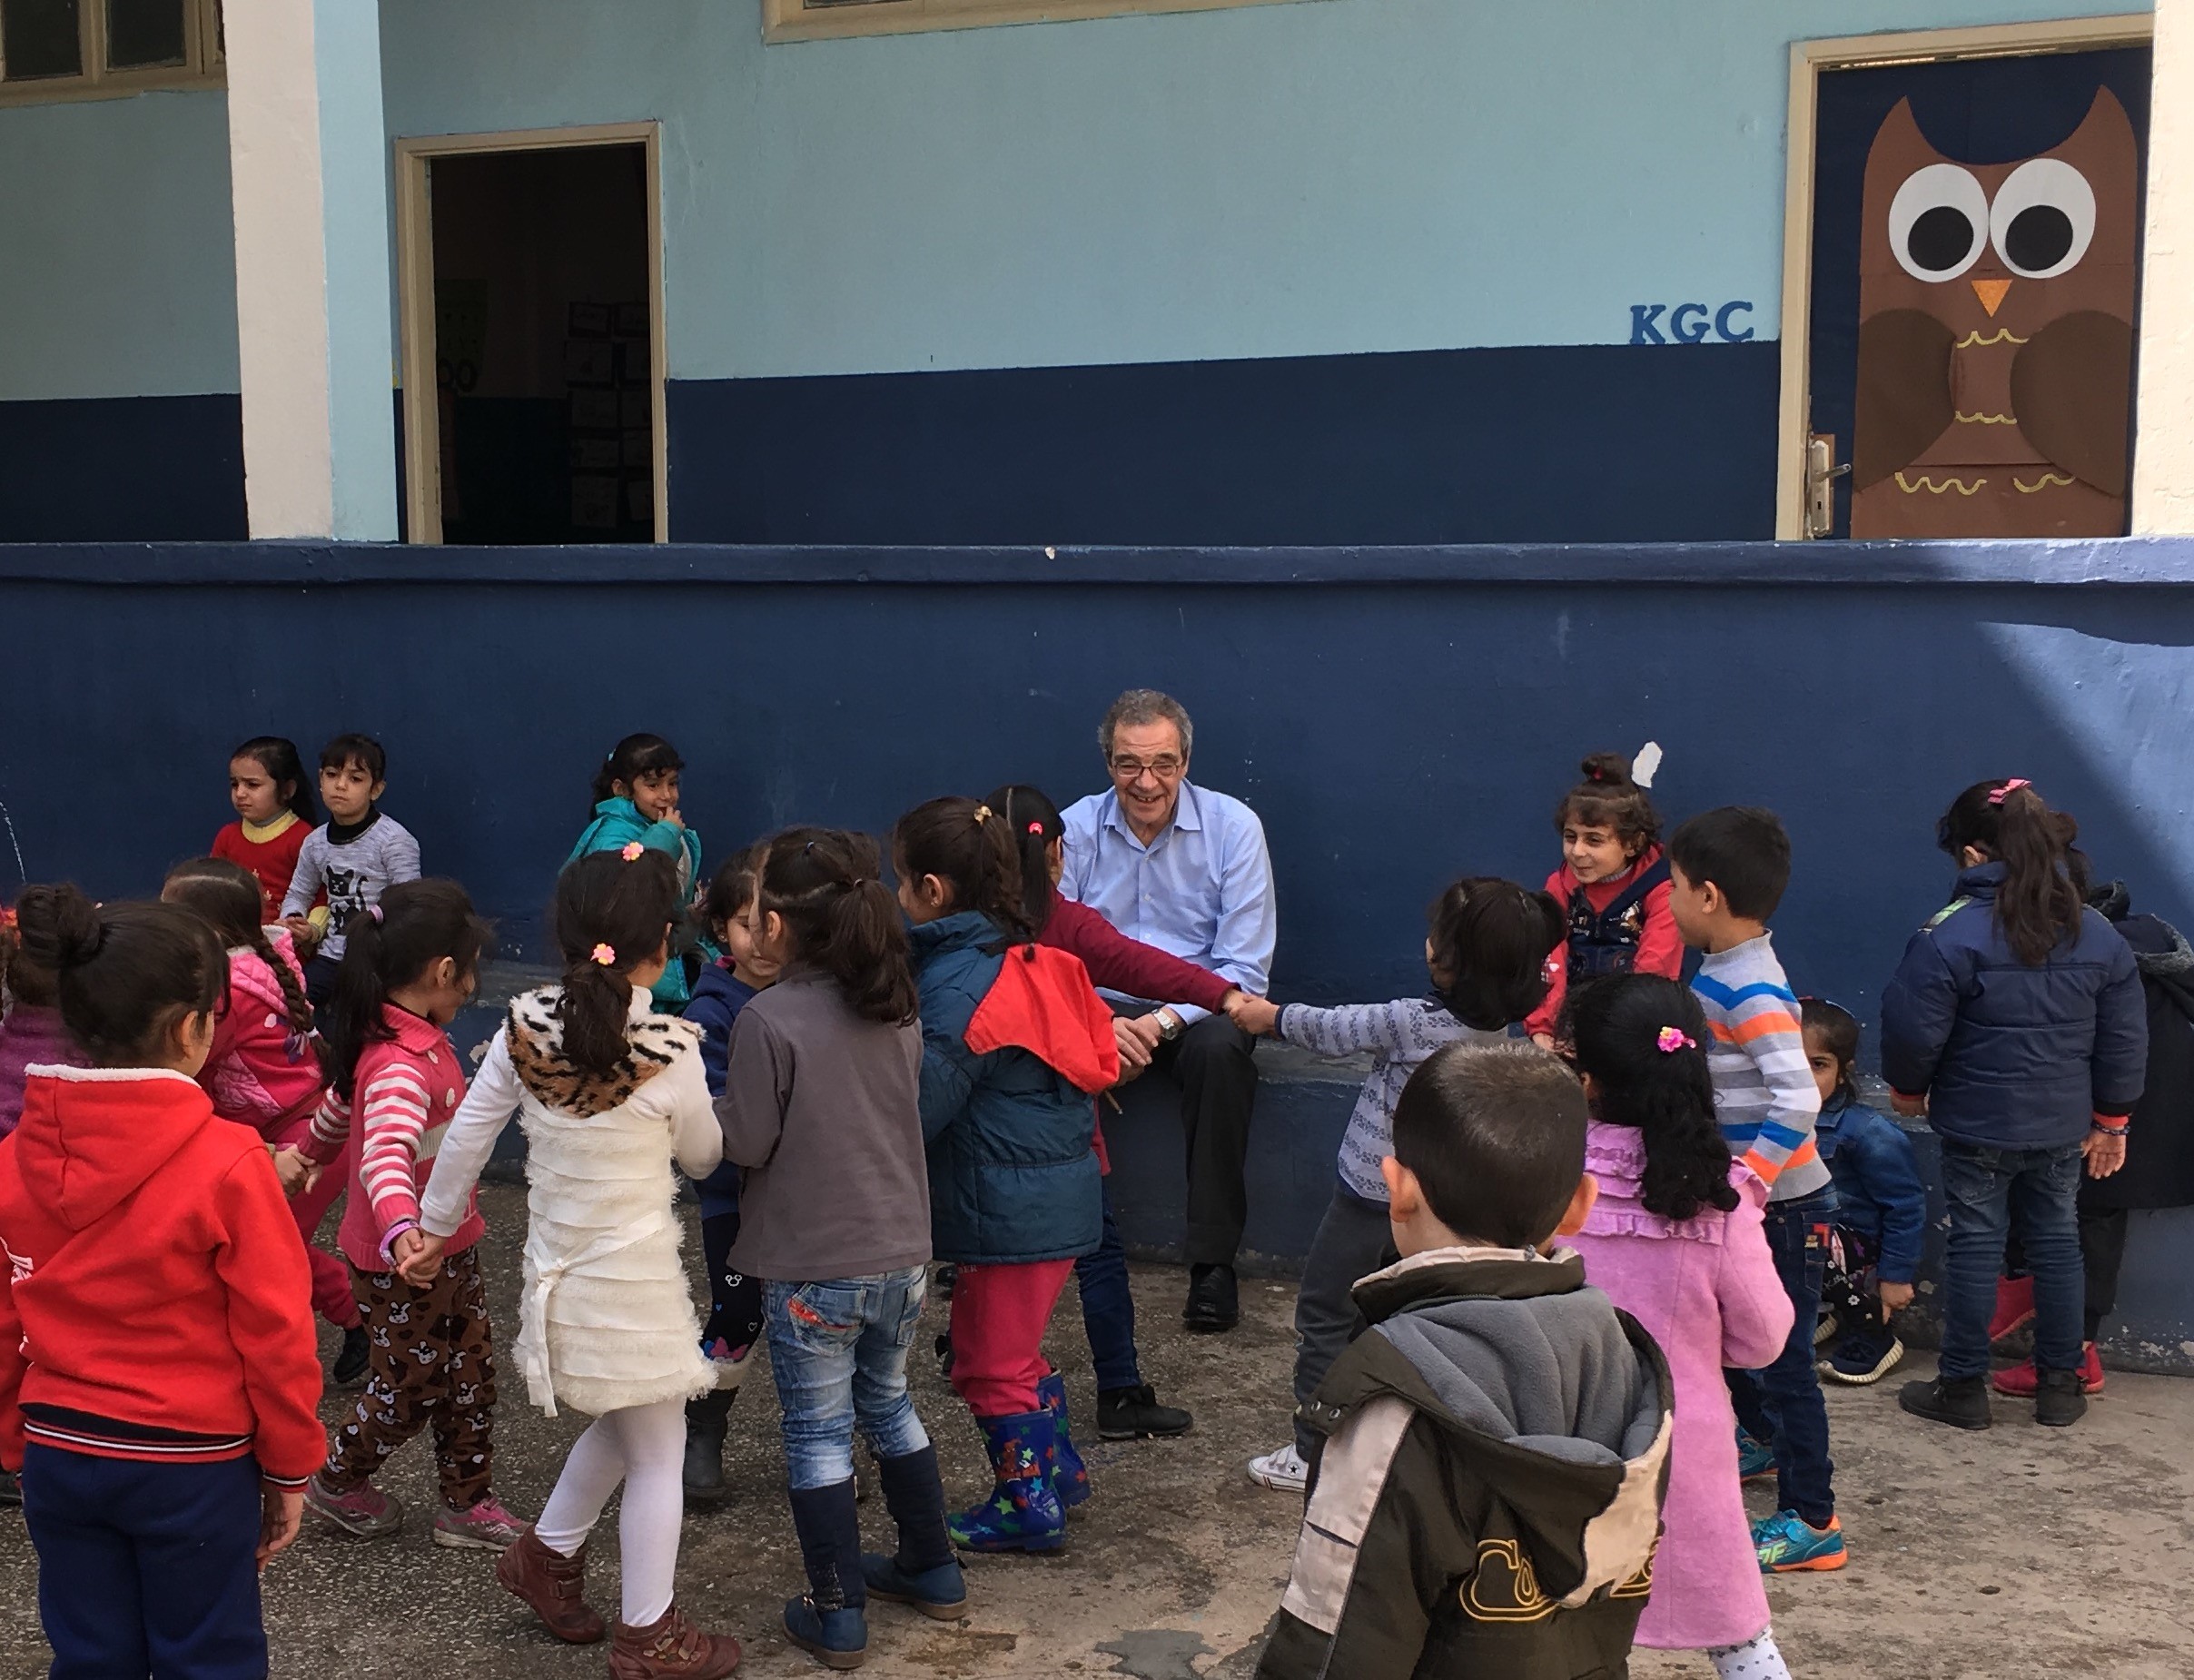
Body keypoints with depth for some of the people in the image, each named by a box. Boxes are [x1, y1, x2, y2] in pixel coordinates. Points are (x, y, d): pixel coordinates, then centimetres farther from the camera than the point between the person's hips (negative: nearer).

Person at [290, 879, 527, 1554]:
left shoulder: (417, 1040, 2)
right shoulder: (400, 1063, -29)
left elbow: (346, 1099, 21)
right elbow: (385, 1153, -47)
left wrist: (309, 1150, 39)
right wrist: (402, 1232, -64)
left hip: (449, 1246, 9)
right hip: (401, 1263, -9)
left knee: (470, 1375, 14)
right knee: (411, 1386, 8)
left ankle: (466, 1504, 26)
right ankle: (337, 1484, 32)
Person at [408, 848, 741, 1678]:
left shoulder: (525, 1027, -7)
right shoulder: (671, 1049, -18)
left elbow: (466, 1136, 2)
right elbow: (702, 1157, -2)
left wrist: (435, 1227, 16)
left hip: (557, 1269, 6)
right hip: (635, 1278, -5)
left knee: (620, 1426, 28)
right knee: (657, 1453, 10)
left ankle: (547, 1554, 38)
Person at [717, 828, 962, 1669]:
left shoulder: (768, 1020, -19)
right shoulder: (897, 1007, 1)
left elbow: (745, 1142, -12)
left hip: (812, 1267, -6)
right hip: (901, 1252, 6)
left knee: (818, 1433, 7)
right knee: (888, 1405, 23)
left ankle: (838, 1614, 16)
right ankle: (933, 1570, 34)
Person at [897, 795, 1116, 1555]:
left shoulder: (956, 986, -22)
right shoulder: (1035, 958, 6)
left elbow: (919, 1108, -24)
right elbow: (1099, 1058, 12)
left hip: (1009, 1207, -9)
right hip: (1065, 1187, 9)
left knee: (990, 1359, 8)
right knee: (1016, 1346, 25)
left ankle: (1030, 1506, 20)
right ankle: (1060, 1467, 37)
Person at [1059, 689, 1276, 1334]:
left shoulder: (1232, 827, -6)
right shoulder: (1076, 829, -1)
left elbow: (1245, 966, -8)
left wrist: (1164, 1021, -23)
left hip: (1196, 1007, -1)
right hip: (1101, 1005, 2)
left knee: (1221, 1047, -35)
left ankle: (1213, 1262, -26)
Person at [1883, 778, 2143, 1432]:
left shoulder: (1951, 934, -17)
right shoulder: (2099, 935, 1)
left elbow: (1914, 1029, -14)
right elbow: (2124, 1040, 6)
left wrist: (1908, 1088, 6)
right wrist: (2111, 1121, 16)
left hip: (1978, 1124, -4)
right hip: (2063, 1125, 4)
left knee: (1976, 1246, 5)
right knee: (2057, 1243, 14)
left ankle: (1963, 1388, 13)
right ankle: (2059, 1386, 22)